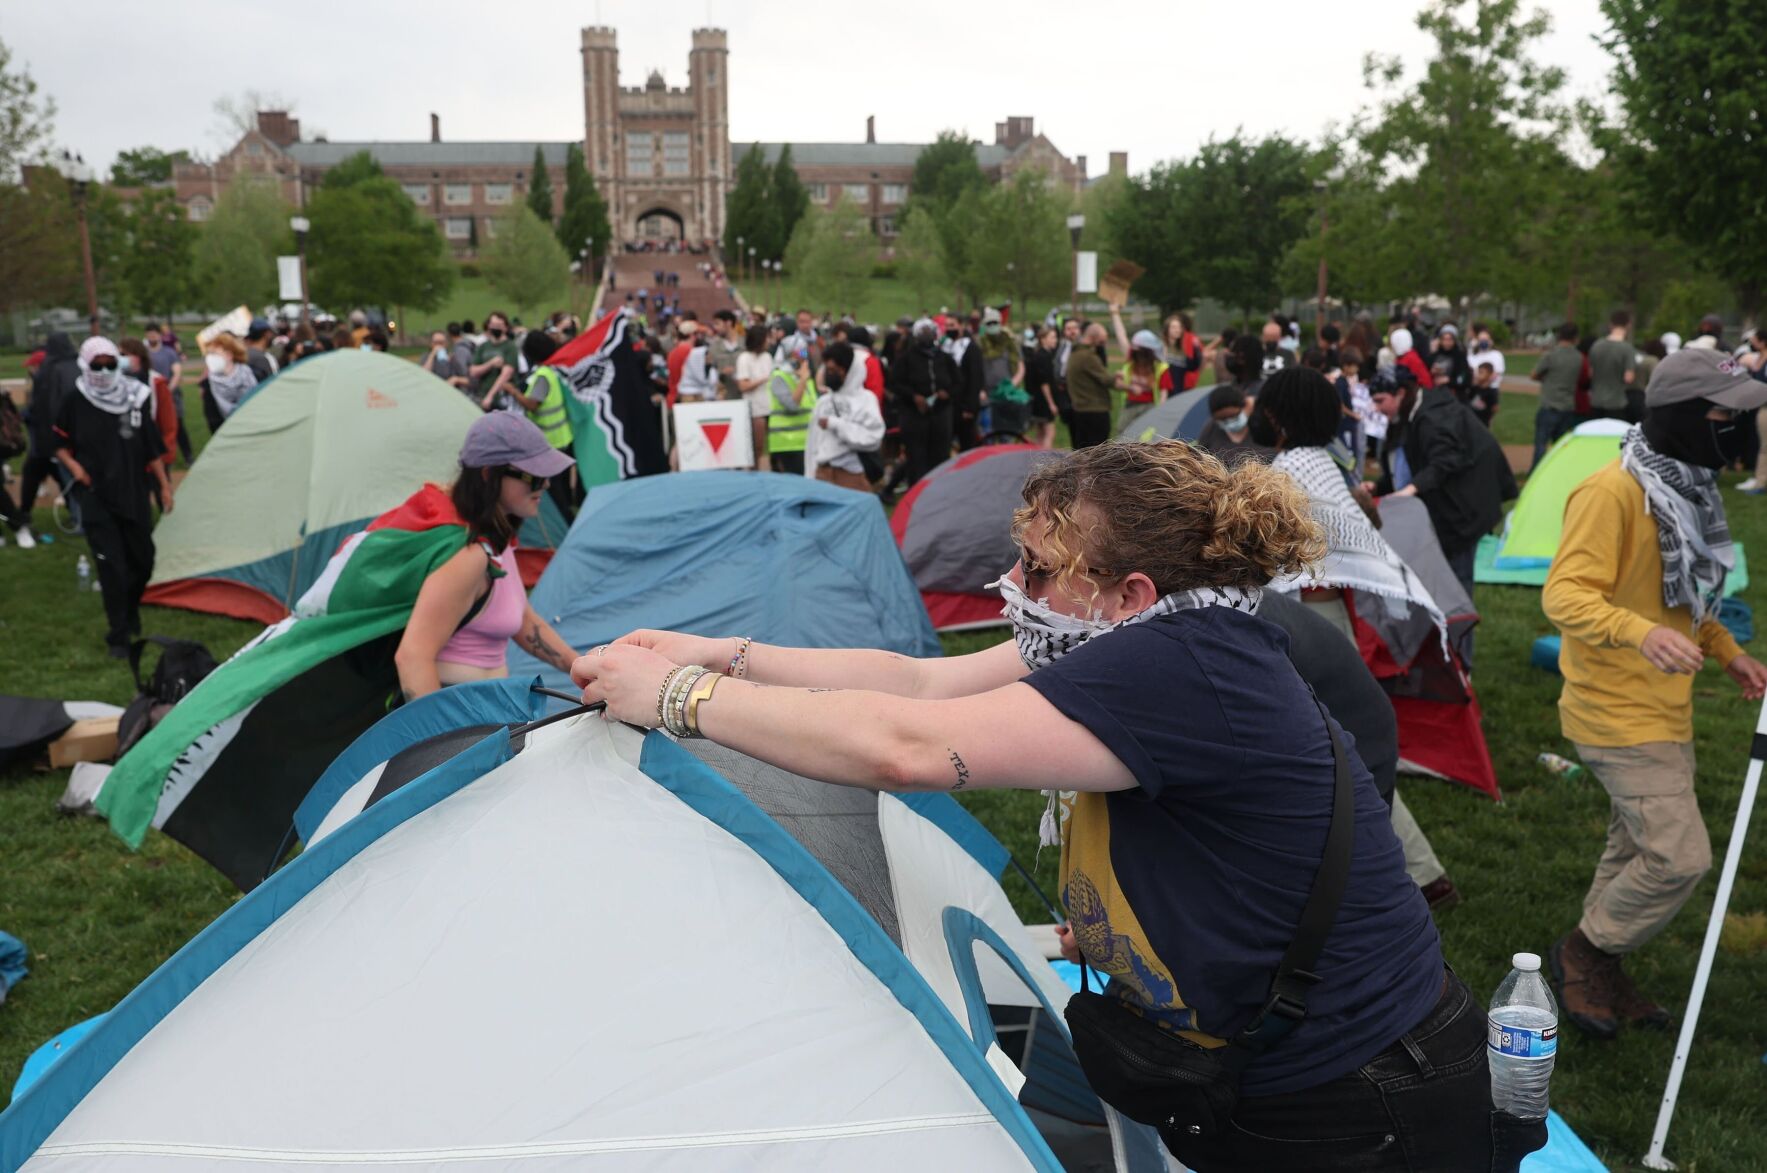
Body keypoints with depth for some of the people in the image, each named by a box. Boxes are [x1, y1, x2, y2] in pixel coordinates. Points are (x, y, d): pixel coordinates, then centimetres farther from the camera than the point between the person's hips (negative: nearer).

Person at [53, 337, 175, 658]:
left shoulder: (135, 398, 0)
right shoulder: (75, 403, -5)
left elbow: (151, 448, 8)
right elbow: (60, 445, 9)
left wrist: (164, 485, 8)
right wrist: (73, 466, -10)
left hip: (134, 494, 3)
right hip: (95, 498, -3)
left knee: (142, 561, 10)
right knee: (112, 567, -7)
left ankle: (130, 613, 38)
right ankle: (119, 636, 3)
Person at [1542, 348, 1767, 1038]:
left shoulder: (1686, 488, 11)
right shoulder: (1613, 492, -20)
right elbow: (1564, 595, -28)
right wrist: (1639, 632, -43)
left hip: (1665, 710, 10)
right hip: (1619, 714, -10)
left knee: (1638, 850, 17)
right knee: (1680, 856, -10)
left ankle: (1601, 972, 32)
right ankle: (1585, 950, 12)